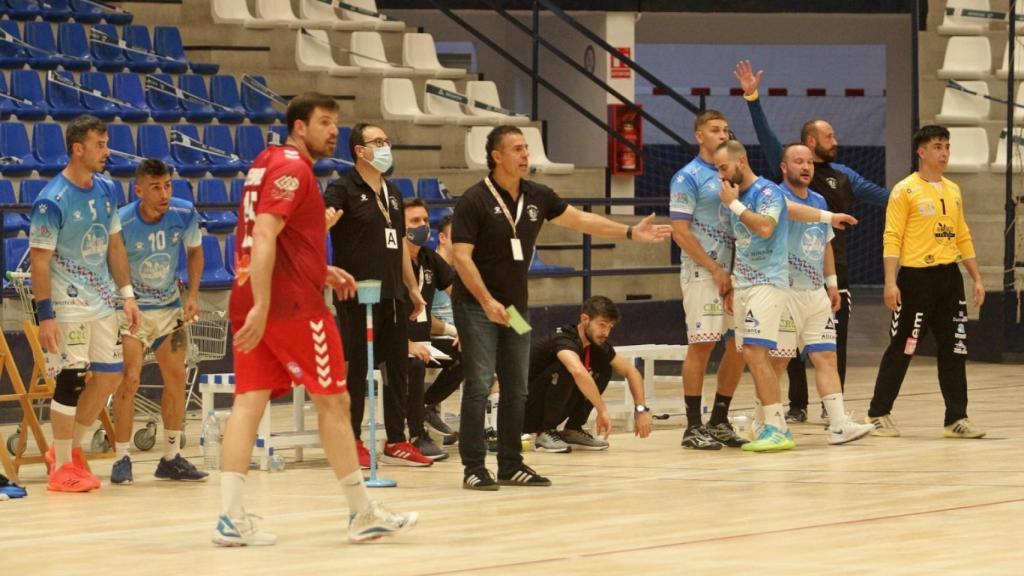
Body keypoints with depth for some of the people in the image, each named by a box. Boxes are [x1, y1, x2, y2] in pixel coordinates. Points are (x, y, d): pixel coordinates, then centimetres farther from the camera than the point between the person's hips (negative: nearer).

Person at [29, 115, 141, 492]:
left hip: (102, 302, 7)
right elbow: (39, 260, -16)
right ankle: (62, 468, 6)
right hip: (69, 305, -7)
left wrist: (127, 294, 9)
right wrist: (45, 315, -20)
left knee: (110, 376, 8)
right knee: (72, 380, -5)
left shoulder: (106, 190, 5)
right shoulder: (52, 201, -17)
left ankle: (70, 450, 24)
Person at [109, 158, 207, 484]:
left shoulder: (184, 214, -12)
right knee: (130, 379, -14)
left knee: (176, 378, 6)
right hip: (132, 308, -5)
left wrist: (193, 295, -2)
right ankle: (122, 460, -4)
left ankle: (171, 458, 17)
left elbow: (194, 251, 7)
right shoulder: (122, 223, -24)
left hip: (170, 307, 5)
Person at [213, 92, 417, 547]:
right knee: (333, 401, 1)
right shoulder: (293, 169, -11)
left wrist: (322, 272, 22)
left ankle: (231, 518, -7)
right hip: (292, 305, -9)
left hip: (250, 305, 9)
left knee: (249, 402, 1)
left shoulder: (266, 164, 19)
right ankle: (363, 514, 8)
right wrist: (262, 306, -27)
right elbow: (264, 237, -22)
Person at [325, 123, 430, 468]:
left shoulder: (392, 192, 16)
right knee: (357, 368, -2)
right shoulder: (344, 189, -6)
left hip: (393, 296, 7)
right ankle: (352, 442, 5)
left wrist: (412, 288, 22)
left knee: (397, 368, 8)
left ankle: (396, 442, 14)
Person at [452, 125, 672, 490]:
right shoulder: (474, 201, -13)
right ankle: (474, 468, -8)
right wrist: (487, 302, -23)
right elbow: (461, 256, -16)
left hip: (516, 306, 7)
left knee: (516, 389, 7)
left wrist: (631, 233, 10)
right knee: (479, 385, -11)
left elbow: (580, 220, 14)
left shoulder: (537, 197, 5)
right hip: (477, 306, -7)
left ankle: (511, 466, 14)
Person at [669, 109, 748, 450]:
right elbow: (680, 231, -12)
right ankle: (694, 427, -1)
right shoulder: (688, 177, -6)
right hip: (702, 273, -7)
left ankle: (719, 421, 16)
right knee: (701, 345, -6)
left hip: (733, 274, 7)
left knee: (739, 346, 6)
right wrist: (715, 269, -14)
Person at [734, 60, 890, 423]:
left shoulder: (842, 175, 11)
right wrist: (752, 97, -20)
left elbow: (878, 195, 10)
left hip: (835, 269, 3)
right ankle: (797, 405, 11)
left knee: (835, 339, 4)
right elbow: (766, 135, -9)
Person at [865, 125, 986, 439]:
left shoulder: (953, 191, 14)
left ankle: (956, 418, 9)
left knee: (954, 349, 4)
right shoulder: (906, 191, -6)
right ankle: (879, 415, 8)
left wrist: (976, 278, 14)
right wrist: (891, 282, -18)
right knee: (902, 348, -2)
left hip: (948, 276, 6)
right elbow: (892, 238, -10)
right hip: (916, 276, -6)